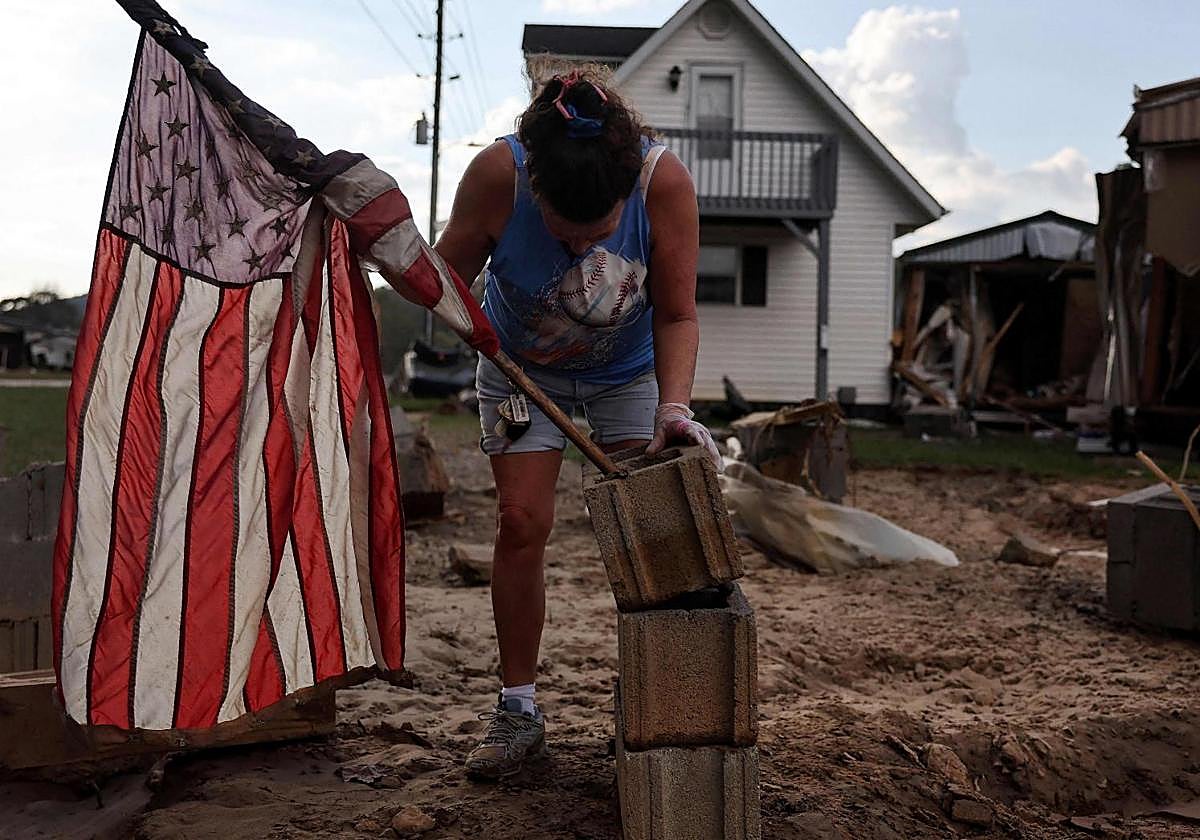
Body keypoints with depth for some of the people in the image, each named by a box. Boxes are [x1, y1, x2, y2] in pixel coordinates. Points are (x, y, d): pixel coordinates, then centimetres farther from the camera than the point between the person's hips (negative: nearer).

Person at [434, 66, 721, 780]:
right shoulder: (498, 172, -31)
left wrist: (673, 408, -34)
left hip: (630, 372, 0)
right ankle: (519, 711, 6)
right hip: (523, 367, 0)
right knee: (521, 523, -8)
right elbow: (448, 273, -14)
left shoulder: (664, 179, -31)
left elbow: (676, 315, -22)